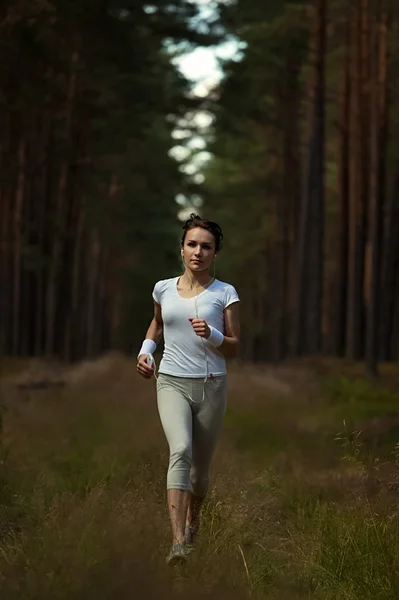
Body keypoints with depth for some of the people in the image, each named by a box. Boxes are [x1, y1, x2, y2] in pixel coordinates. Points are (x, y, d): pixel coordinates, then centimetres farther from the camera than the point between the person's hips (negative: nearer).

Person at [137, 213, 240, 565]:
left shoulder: (225, 294, 0)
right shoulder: (164, 289, 7)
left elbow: (234, 348, 1)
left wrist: (211, 335, -19)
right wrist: (146, 350, 10)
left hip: (211, 385, 0)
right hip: (172, 382, 0)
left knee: (201, 467, 8)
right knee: (180, 451, -24)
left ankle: (193, 524, 39)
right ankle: (178, 542, -32)